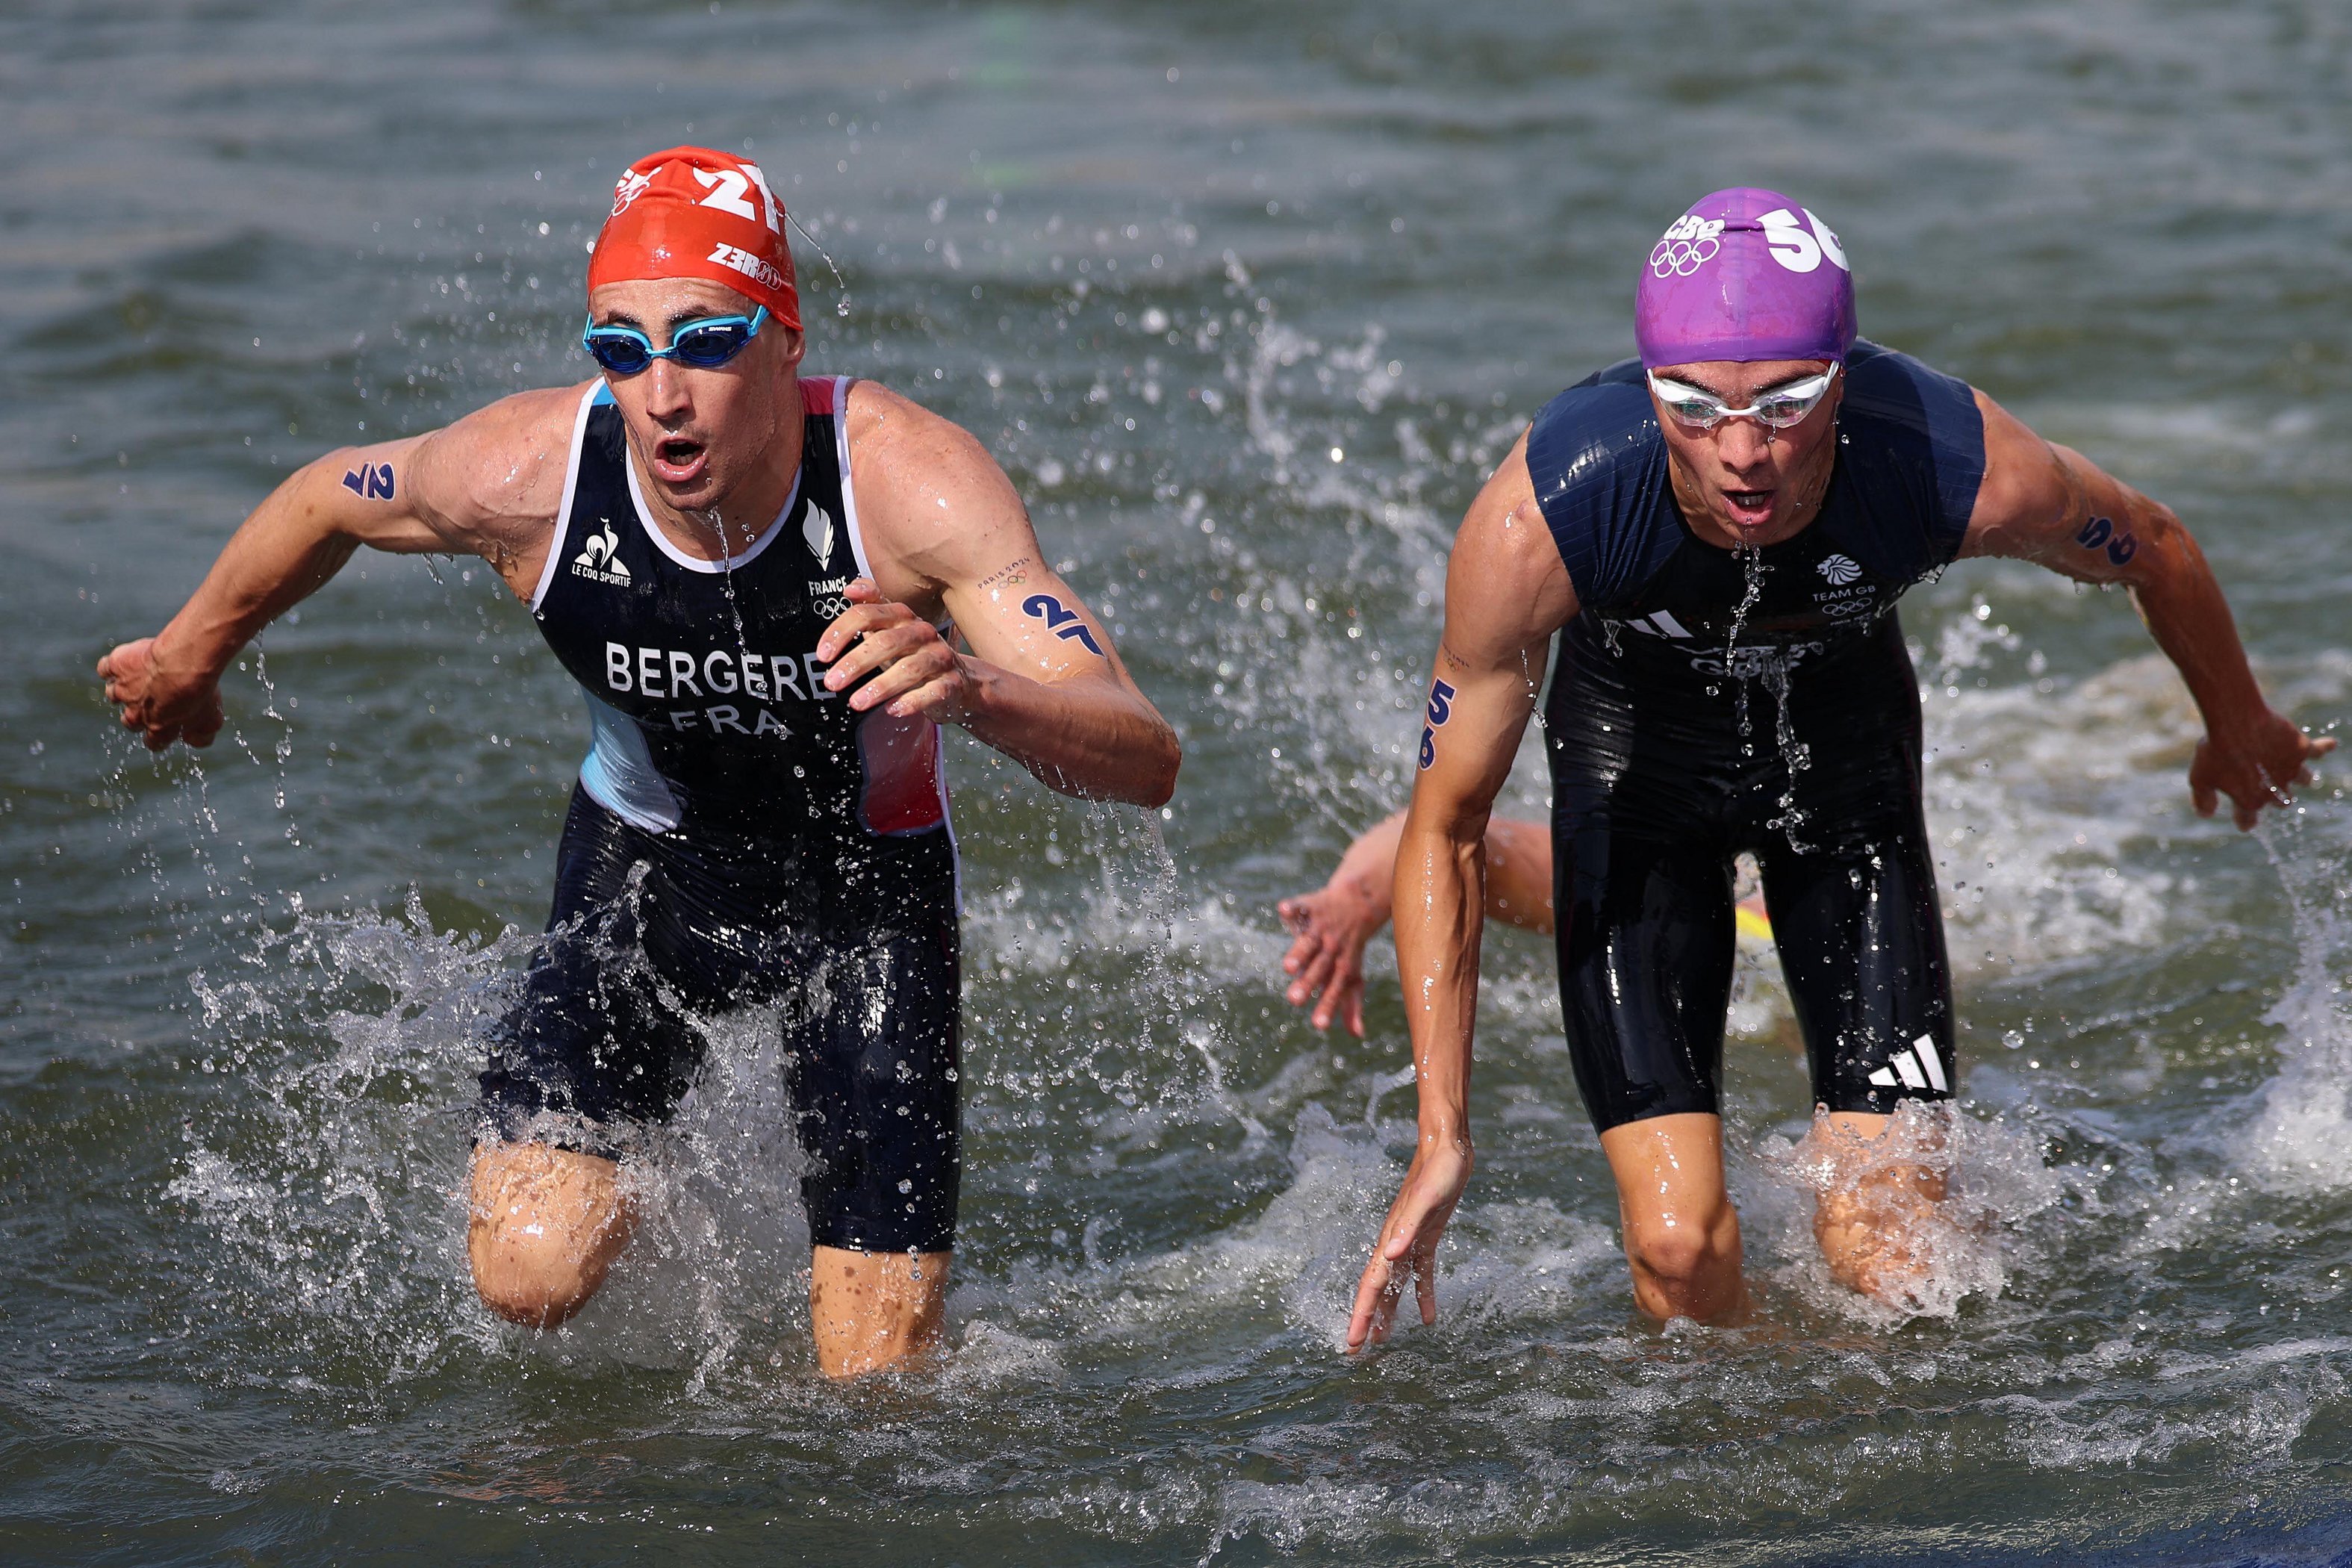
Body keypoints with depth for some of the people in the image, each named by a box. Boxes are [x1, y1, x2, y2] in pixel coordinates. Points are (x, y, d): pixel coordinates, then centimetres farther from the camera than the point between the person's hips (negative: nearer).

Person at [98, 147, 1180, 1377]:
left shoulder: (910, 481, -33)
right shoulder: (526, 471, -26)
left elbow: (1146, 762, -41)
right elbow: (327, 501, -1)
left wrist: (972, 690, -62)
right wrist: (193, 651, 16)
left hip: (866, 895, -1)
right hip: (643, 867, 2)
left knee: (878, 1386, -3)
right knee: (529, 1277, -17)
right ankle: (627, 1195, 20)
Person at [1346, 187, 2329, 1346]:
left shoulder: (1972, 475, -35)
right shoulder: (1536, 522, -37)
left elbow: (2151, 549, -9)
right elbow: (1445, 827, -23)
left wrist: (2241, 729, 11)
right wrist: (1442, 1136, -27)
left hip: (1849, 750, 1)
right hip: (1633, 760, -1)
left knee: (1889, 1258, -7)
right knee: (1682, 1250, -12)